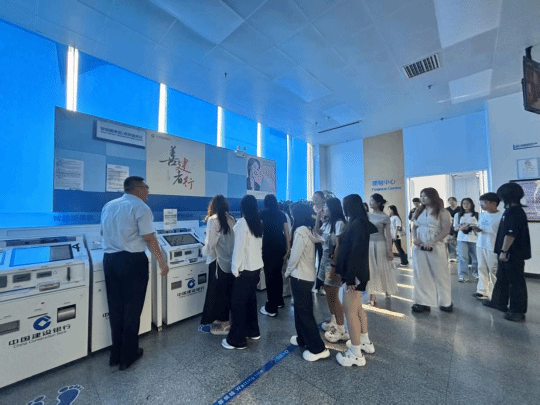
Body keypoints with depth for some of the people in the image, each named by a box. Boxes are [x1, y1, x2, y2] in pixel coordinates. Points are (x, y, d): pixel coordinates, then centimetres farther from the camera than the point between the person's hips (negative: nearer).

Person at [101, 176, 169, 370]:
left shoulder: (108, 206, 11)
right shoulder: (140, 208, -13)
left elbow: (104, 233, 22)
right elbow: (149, 238, -16)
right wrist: (162, 262, -8)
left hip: (109, 260, 7)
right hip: (132, 261, -7)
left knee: (115, 308, 18)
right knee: (131, 309, 8)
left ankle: (115, 354, 31)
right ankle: (128, 356, 24)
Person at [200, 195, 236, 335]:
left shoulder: (213, 220, -14)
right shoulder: (232, 220, 2)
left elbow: (210, 243, -16)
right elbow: (232, 240, 4)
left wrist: (205, 251, 6)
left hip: (218, 261, -6)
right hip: (231, 261, 6)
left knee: (218, 292, 10)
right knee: (228, 290, 19)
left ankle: (224, 324, 23)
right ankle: (225, 318, 36)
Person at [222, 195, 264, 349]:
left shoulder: (242, 223, -16)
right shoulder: (259, 223, 6)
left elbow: (239, 247, -19)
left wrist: (235, 269, -11)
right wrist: (258, 262, 17)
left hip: (245, 269, -8)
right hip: (256, 267, 8)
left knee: (237, 303, 5)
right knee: (251, 300, 20)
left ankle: (237, 340, 18)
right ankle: (253, 331, 35)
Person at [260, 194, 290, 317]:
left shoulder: (263, 213, 1)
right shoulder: (282, 214, 10)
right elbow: (286, 232, 7)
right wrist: (288, 248, 11)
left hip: (269, 246, -5)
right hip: (281, 246, 5)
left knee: (270, 275, 2)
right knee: (278, 273, 19)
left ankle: (271, 309, 9)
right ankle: (279, 301, 33)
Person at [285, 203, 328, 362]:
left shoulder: (301, 230, -21)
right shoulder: (309, 229, 5)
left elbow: (295, 255, -19)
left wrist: (287, 271, -4)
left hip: (300, 276, -8)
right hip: (307, 275, 8)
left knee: (303, 311, 4)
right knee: (301, 309, 21)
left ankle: (318, 348, 15)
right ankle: (302, 338, 36)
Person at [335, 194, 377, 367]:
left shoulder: (358, 224, -20)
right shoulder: (356, 223, 9)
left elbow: (356, 251, -24)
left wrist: (350, 277, -22)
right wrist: (347, 274, 14)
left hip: (355, 273, -10)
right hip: (356, 272, 10)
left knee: (350, 310, 2)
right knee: (357, 307, 22)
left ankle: (356, 354, 17)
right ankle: (365, 341, 39)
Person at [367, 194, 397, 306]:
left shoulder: (385, 217, -6)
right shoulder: (367, 215, 3)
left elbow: (387, 234, -5)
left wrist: (389, 250, -7)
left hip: (380, 244, -3)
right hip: (369, 244, 3)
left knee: (383, 269, 11)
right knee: (371, 269, 7)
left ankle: (387, 289, 37)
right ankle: (372, 294, 15)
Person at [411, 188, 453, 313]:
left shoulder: (442, 212, -2)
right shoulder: (419, 211, 13)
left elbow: (446, 230, -9)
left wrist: (432, 242, -19)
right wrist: (415, 238, -4)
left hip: (435, 247, -4)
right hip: (419, 247, 5)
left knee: (440, 274, 7)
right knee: (421, 275, 7)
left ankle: (445, 302, 27)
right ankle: (424, 303, 17)